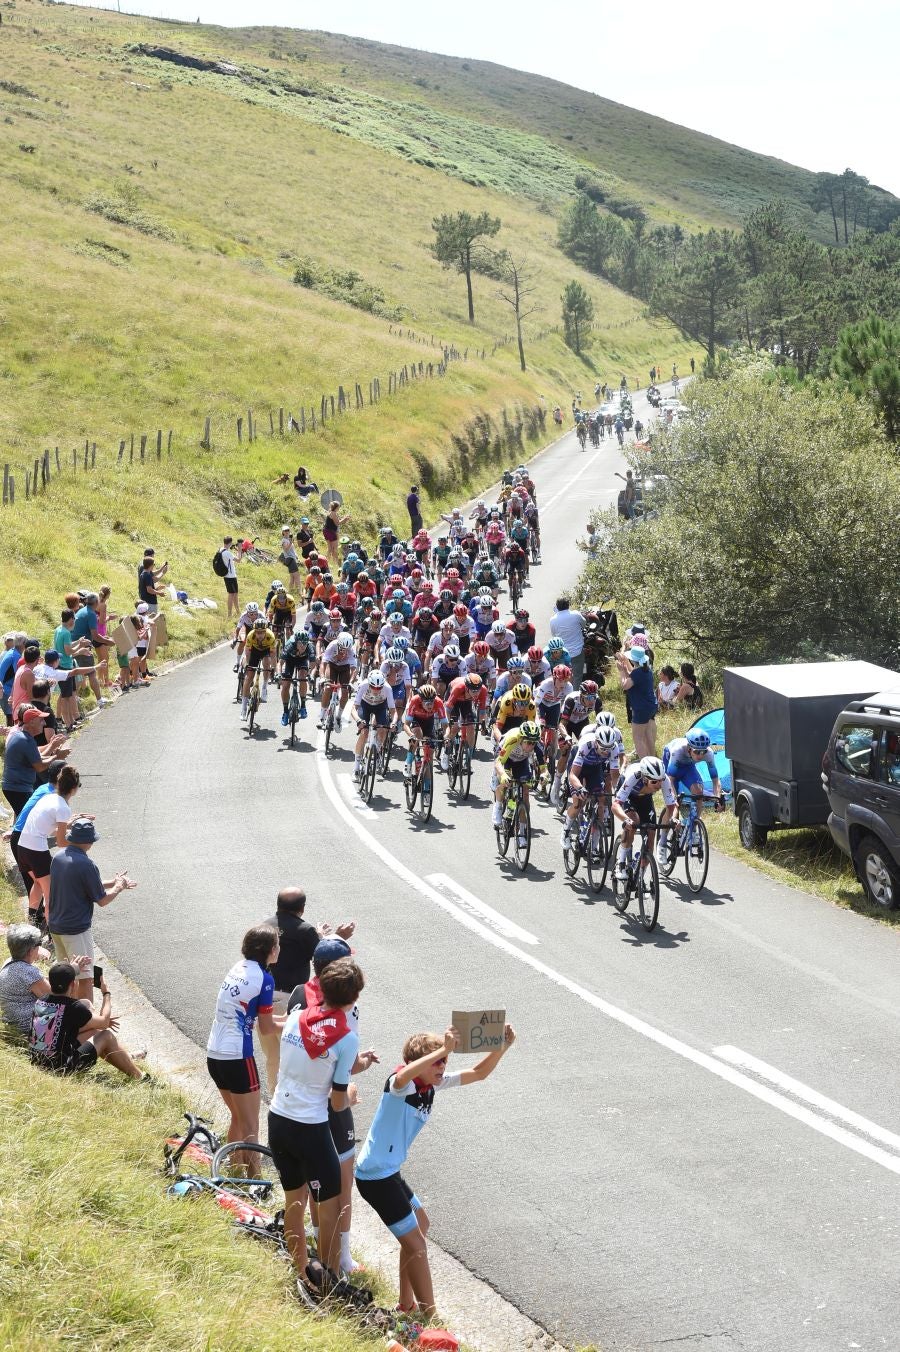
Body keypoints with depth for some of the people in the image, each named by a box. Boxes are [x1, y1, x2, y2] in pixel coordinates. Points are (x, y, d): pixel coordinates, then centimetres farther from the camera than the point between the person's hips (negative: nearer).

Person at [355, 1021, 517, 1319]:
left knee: (420, 1224, 27)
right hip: (376, 1176, -10)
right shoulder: (401, 1084, -22)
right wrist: (444, 1049, -55)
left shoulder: (433, 1084, 3)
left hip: (389, 1172, 10)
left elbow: (478, 1073, 7)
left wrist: (502, 1047, -8)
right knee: (416, 1245, -6)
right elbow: (404, 1075, -49)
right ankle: (428, 1317, 0)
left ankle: (407, 1304, 38)